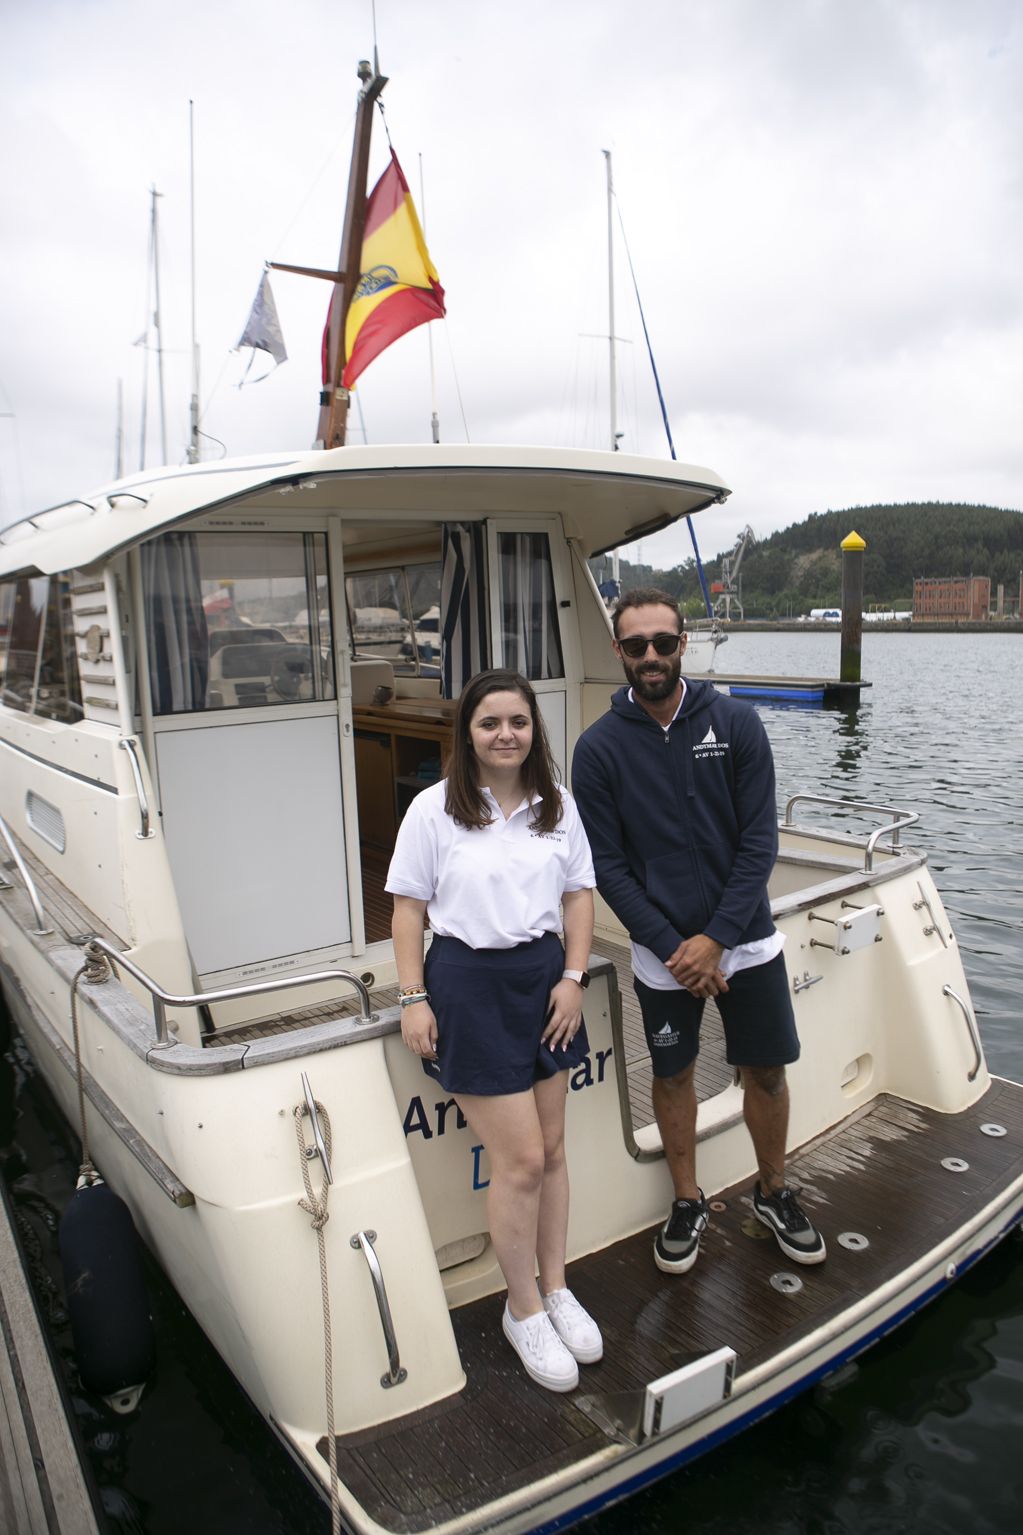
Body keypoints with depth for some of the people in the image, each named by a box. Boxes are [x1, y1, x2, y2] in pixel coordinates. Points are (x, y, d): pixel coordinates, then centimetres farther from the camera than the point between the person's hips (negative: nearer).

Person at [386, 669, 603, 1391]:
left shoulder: (558, 804, 3)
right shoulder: (434, 810, -8)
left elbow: (579, 895, 7)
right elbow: (409, 908, -5)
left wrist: (573, 977, -2)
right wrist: (414, 999, -8)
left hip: (544, 976, 5)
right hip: (469, 984, -4)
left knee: (551, 1148, 15)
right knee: (521, 1159, -1)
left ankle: (556, 1289, 36)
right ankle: (524, 1310, 23)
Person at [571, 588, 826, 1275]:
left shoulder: (736, 721, -7)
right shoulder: (600, 747, -8)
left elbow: (759, 842, -8)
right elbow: (608, 865, -7)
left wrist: (715, 940, -14)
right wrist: (671, 947, -14)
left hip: (747, 938, 1)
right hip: (662, 953, 0)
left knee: (766, 1069, 13)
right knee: (674, 1075, 15)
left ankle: (774, 1192, 38)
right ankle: (688, 1202, 37)